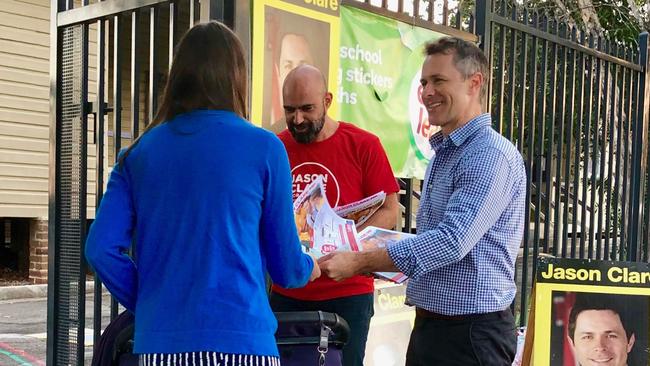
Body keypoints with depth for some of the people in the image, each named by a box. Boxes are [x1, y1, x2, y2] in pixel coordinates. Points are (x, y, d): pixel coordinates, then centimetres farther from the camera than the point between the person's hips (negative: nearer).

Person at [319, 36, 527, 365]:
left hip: (470, 331, -9)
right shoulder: (442, 154, 13)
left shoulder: (491, 155, -17)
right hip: (428, 324, 9)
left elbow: (452, 240, -26)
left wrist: (359, 262, -23)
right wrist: (373, 259, 6)